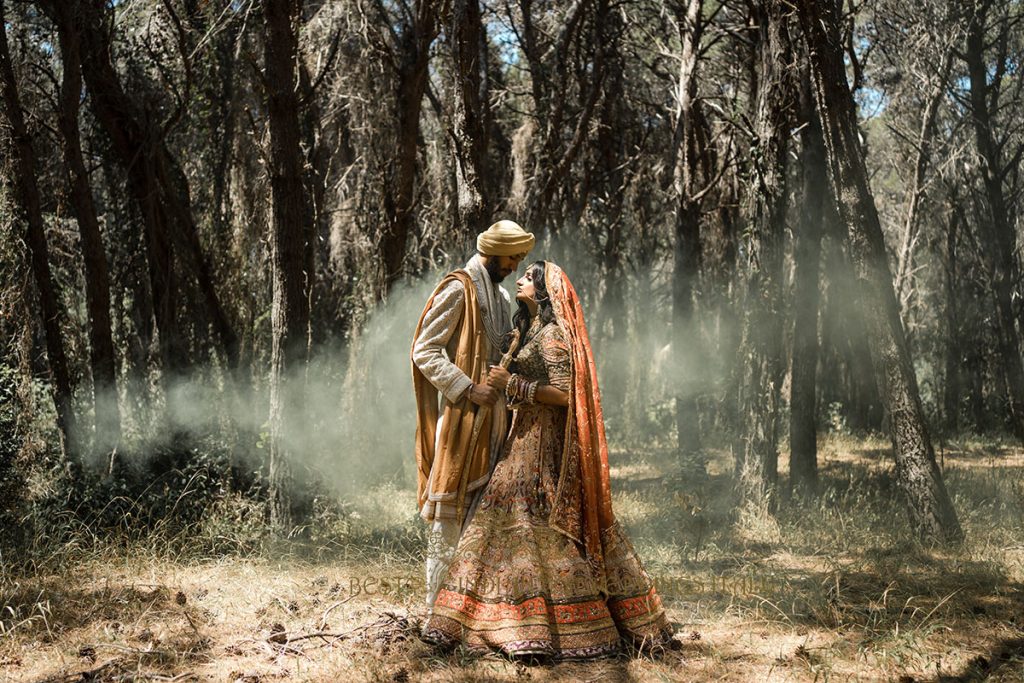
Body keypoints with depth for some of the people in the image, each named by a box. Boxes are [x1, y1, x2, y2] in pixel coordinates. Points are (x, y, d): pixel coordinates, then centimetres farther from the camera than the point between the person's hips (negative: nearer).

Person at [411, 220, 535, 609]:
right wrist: (467, 389, -19)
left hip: (493, 416, 8)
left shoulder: (501, 297, 18)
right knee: (450, 515, -5)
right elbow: (425, 351, -12)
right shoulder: (458, 290, -7)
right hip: (461, 416, -8)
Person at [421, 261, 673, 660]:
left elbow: (563, 394, -20)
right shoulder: (532, 330, 18)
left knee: (531, 521, -9)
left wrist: (512, 384, -19)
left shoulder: (552, 334, -11)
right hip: (530, 438, 10)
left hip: (543, 444, -10)